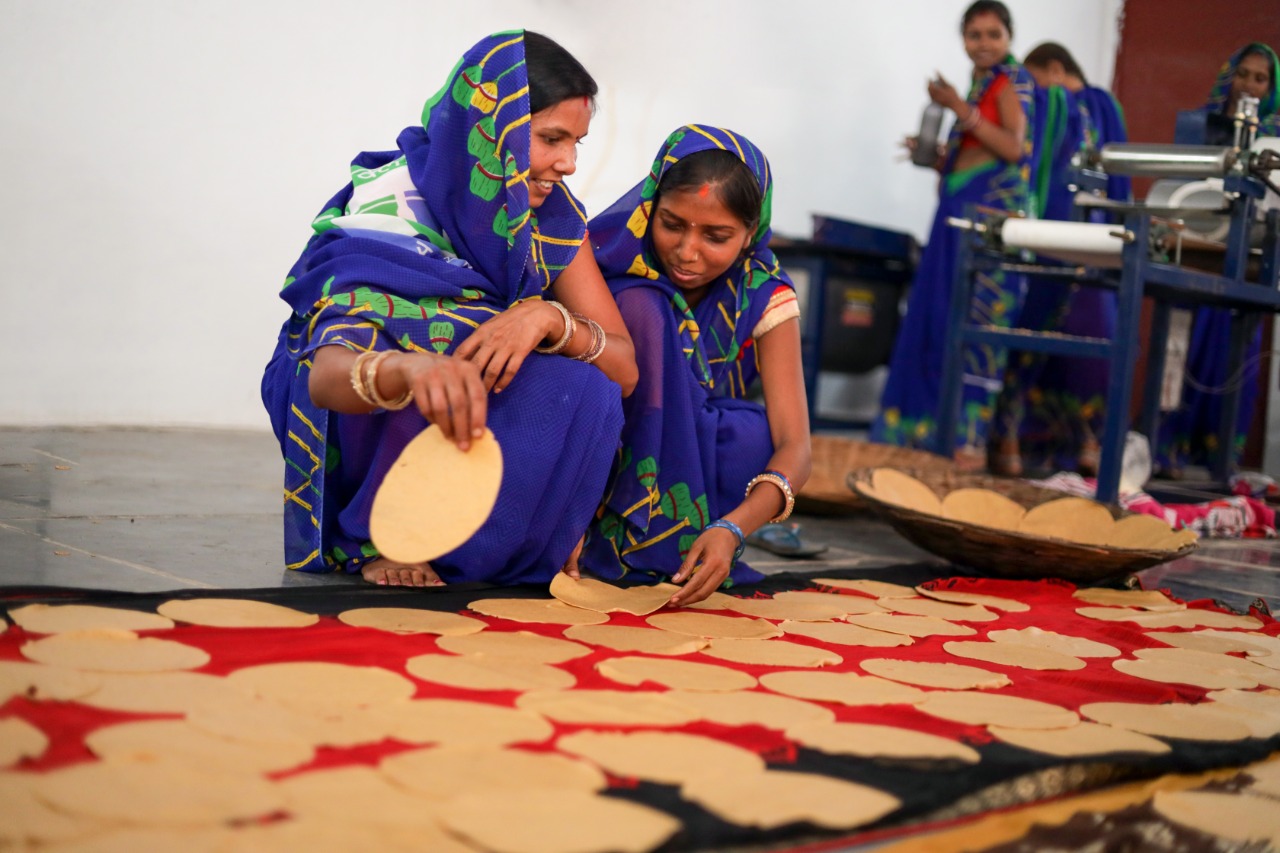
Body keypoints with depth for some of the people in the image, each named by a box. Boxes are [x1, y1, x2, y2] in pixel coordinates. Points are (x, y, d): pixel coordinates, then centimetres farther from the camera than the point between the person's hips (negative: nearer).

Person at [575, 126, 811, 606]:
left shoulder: (764, 298, -11)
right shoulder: (610, 256, -15)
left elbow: (793, 447, -21)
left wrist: (730, 529, -39)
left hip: (694, 466, 1)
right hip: (601, 461, -1)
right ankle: (613, 536, -25)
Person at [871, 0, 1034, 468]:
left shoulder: (1013, 79, 0)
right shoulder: (982, 83, 22)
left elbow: (1014, 148, -14)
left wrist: (958, 108, -15)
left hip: (992, 209, -8)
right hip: (960, 209, 8)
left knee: (975, 321, -11)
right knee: (939, 317, 6)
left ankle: (971, 439, -10)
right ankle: (934, 427, 11)